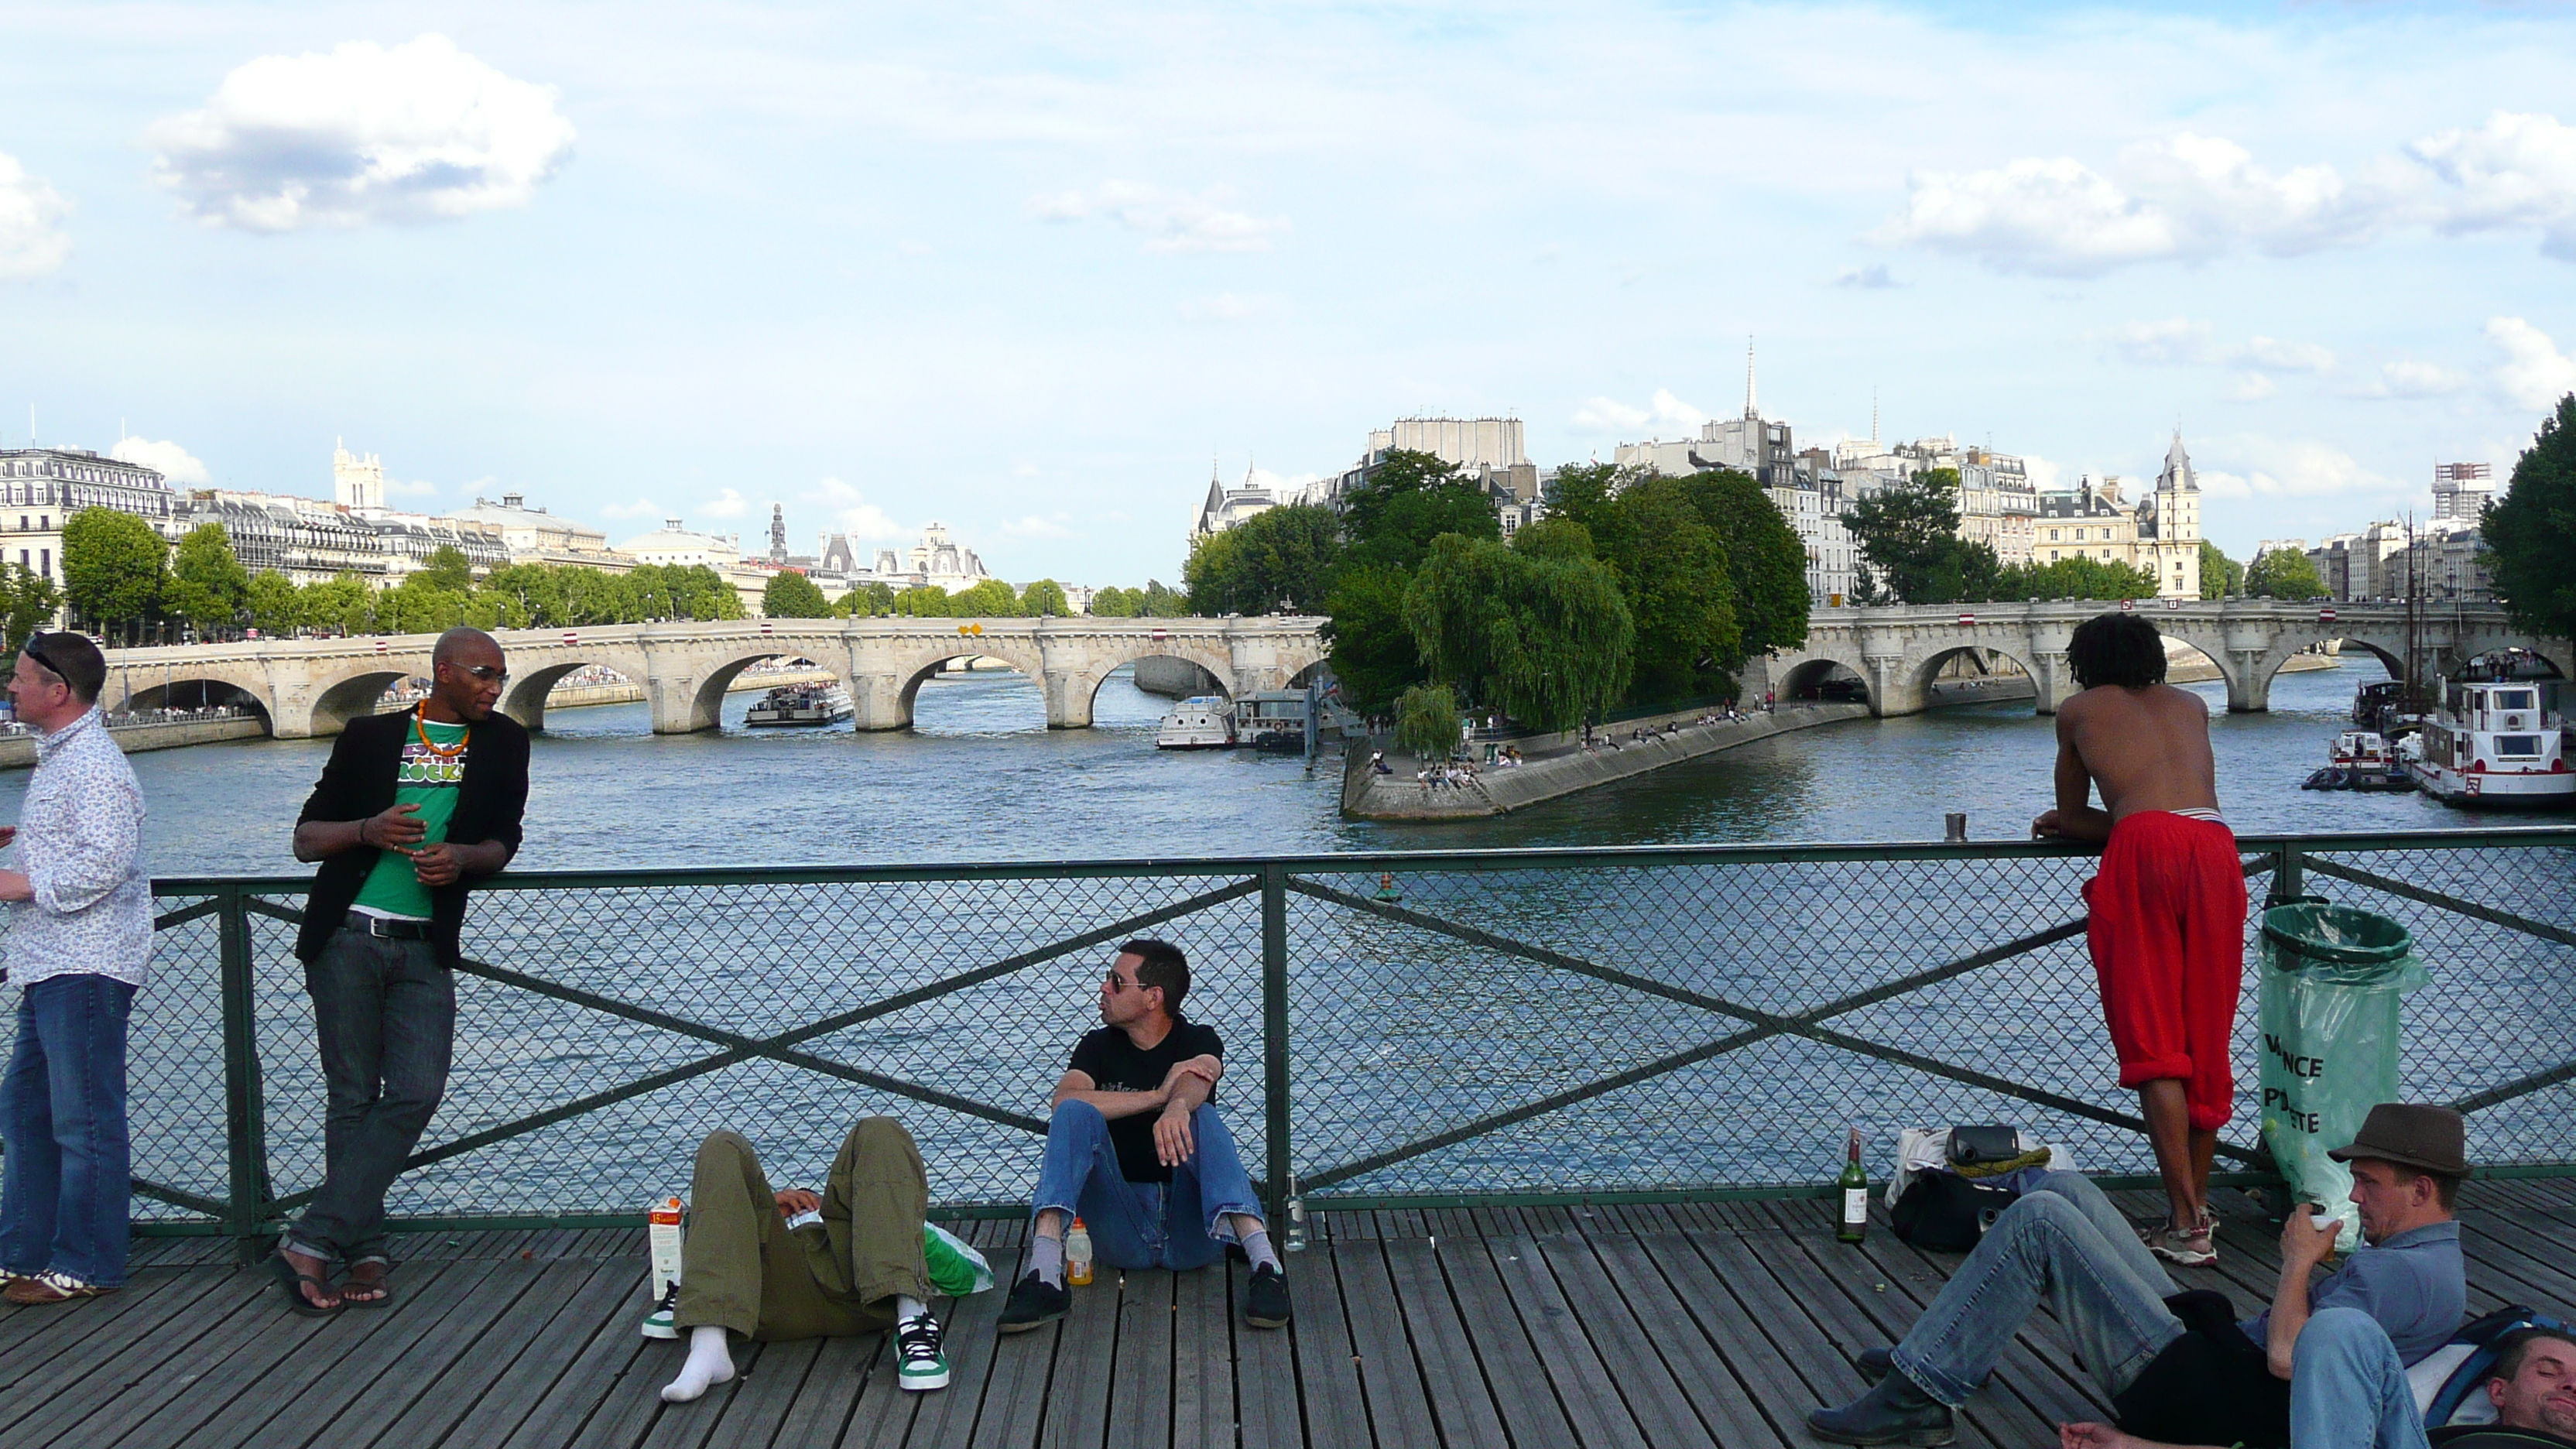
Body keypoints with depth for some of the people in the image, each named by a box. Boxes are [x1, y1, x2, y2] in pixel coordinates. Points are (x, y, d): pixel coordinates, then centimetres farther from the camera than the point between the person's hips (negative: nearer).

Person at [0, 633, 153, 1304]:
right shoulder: (59, 756, 17)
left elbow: (103, 864, -24)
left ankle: (86, 1267, 6)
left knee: (85, 1121, -2)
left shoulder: (93, 764, -16)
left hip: (86, 967, -11)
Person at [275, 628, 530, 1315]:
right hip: (347, 940, -2)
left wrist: (461, 858, -10)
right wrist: (369, 829, -14)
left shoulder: (503, 742, 10)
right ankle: (365, 1254, 7)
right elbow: (306, 837, 6)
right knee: (354, 1097, 1)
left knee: (416, 1093, -10)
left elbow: (502, 842, 12)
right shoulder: (369, 736, 4)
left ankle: (310, 1243, -5)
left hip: (425, 949, 2)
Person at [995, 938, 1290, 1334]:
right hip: (1122, 1233, 1)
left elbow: (1196, 1083, -22)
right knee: (1076, 1113, -19)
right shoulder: (1099, 1046, 10)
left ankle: (1266, 1265, -42)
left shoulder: (1199, 1042, 5)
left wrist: (1177, 1106, -46)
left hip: (1190, 1231, -1)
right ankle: (1044, 1275, -37)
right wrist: (1159, 1095, -19)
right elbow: (1064, 1099, -13)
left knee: (1202, 1117, -26)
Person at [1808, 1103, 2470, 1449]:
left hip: (2191, 1390, -10)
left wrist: (2299, 1261, -12)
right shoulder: (2427, 1256, 15)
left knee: (2038, 1218, -15)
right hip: (2205, 1340, 10)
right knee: (2061, 1190, 8)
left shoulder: (2407, 1273, -17)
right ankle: (1933, 1358, 8)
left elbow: (2285, 1358, -25)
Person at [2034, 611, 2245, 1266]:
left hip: (2144, 846, -4)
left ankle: (2186, 1224, -11)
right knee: (2208, 1042, 11)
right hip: (2216, 846, 4)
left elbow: (2070, 819, 31)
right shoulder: (2191, 706, 33)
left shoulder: (2078, 712, 24)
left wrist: (2062, 822, 52)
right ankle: (2196, 1207, 17)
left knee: (2154, 1047, -4)